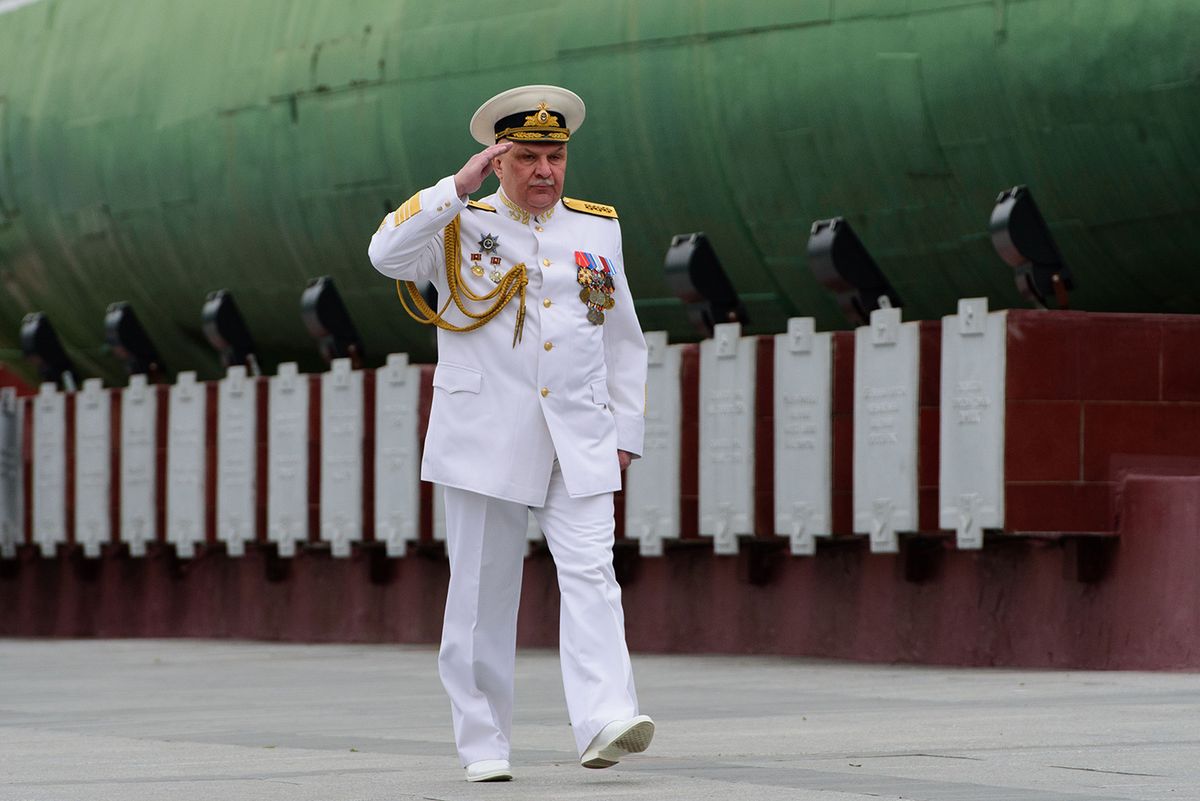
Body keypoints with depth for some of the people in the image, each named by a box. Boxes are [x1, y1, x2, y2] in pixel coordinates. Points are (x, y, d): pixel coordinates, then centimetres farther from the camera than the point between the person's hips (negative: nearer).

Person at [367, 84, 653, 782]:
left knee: (590, 576, -14)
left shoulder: (599, 228, 13)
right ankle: (484, 744, 9)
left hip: (580, 446, 2)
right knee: (483, 592, 2)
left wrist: (626, 431, 13)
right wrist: (462, 186, -19)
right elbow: (388, 254, -16)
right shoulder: (461, 224, 4)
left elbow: (624, 340, 20)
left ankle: (605, 722, -25)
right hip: (486, 442, -2)